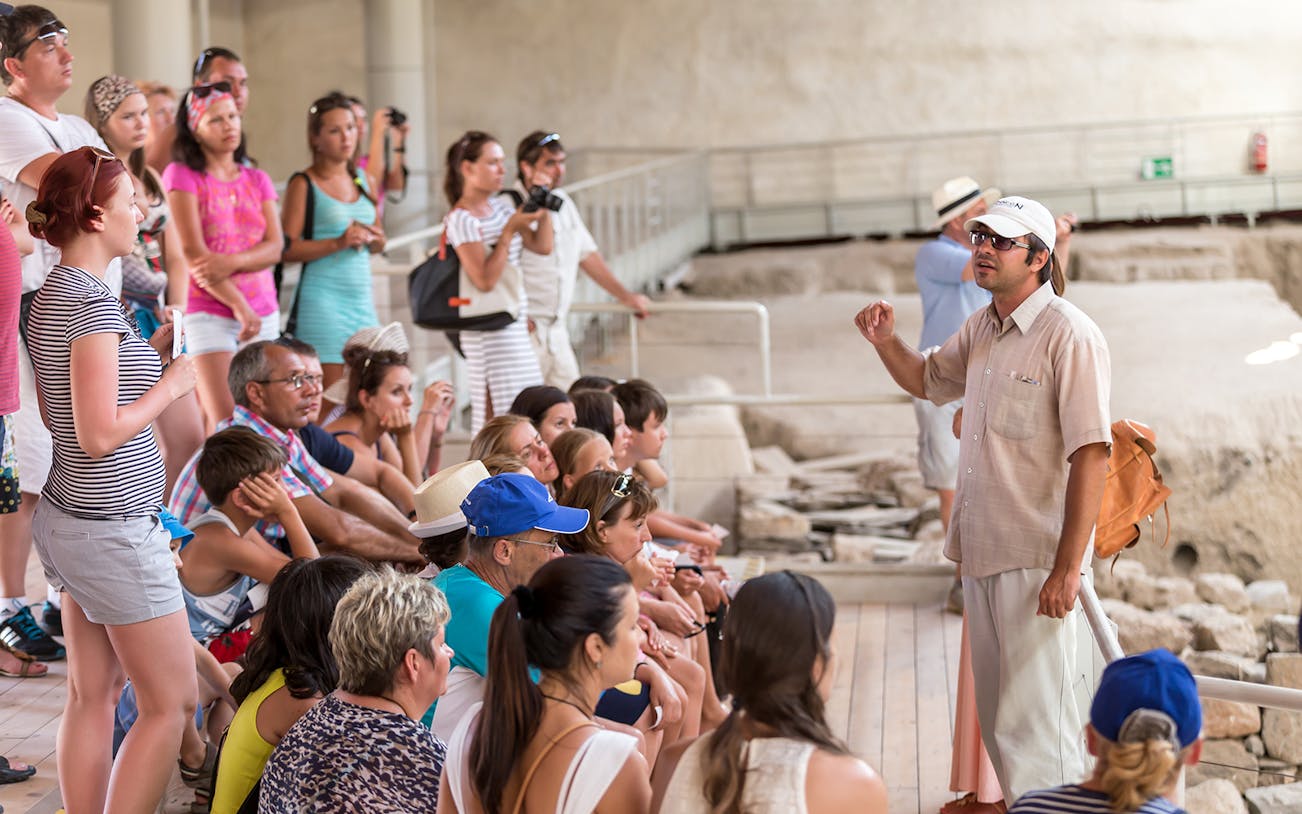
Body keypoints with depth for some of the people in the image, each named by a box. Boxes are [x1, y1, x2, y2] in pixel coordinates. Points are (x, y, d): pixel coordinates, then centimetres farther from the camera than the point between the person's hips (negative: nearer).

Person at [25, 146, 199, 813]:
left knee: (92, 695, 12)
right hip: (114, 531, -9)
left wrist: (151, 350, 11)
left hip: (66, 515, 9)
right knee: (171, 704, -1)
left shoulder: (52, 294, 10)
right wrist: (172, 383, -10)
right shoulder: (93, 302, -19)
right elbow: (100, 434, -23)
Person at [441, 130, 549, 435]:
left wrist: (543, 211, 0)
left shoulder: (501, 207, 10)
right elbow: (485, 279, -22)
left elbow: (542, 246, 12)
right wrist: (509, 230, -21)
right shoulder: (461, 219, -13)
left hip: (516, 325, 9)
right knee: (495, 413, -9)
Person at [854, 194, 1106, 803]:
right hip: (982, 551, 9)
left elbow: (1090, 454, -19)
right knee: (998, 722, 16)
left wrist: (1067, 568, -23)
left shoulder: (1069, 335, -14)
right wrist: (886, 342, 9)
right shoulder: (981, 330, 12)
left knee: (1035, 725, -9)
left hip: (1038, 560, -9)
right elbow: (926, 381, 31)